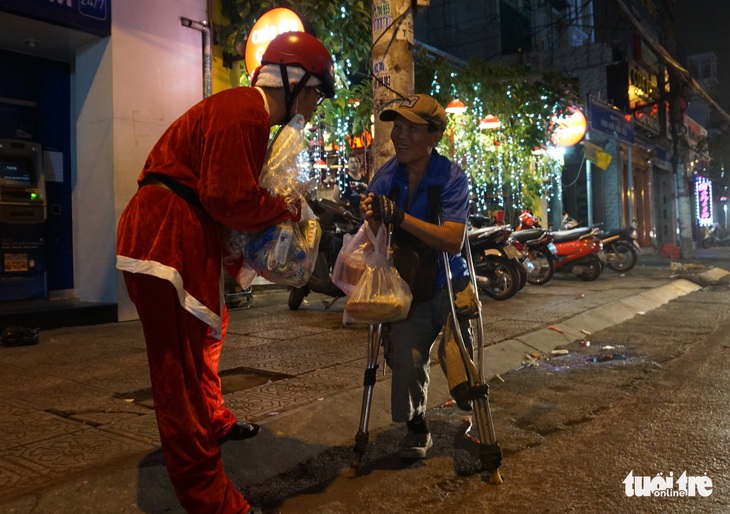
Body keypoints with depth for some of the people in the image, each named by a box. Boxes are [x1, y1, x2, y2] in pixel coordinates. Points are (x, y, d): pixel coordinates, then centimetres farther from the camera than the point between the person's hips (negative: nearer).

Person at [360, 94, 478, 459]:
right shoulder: (385, 177, -2)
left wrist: (400, 217, -34)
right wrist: (372, 220, -26)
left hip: (448, 285, -2)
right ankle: (416, 428, 23)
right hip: (405, 290, 2)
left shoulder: (451, 177, -12)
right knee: (407, 362, -7)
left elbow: (453, 240, -24)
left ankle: (477, 416, 25)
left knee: (456, 357, -12)